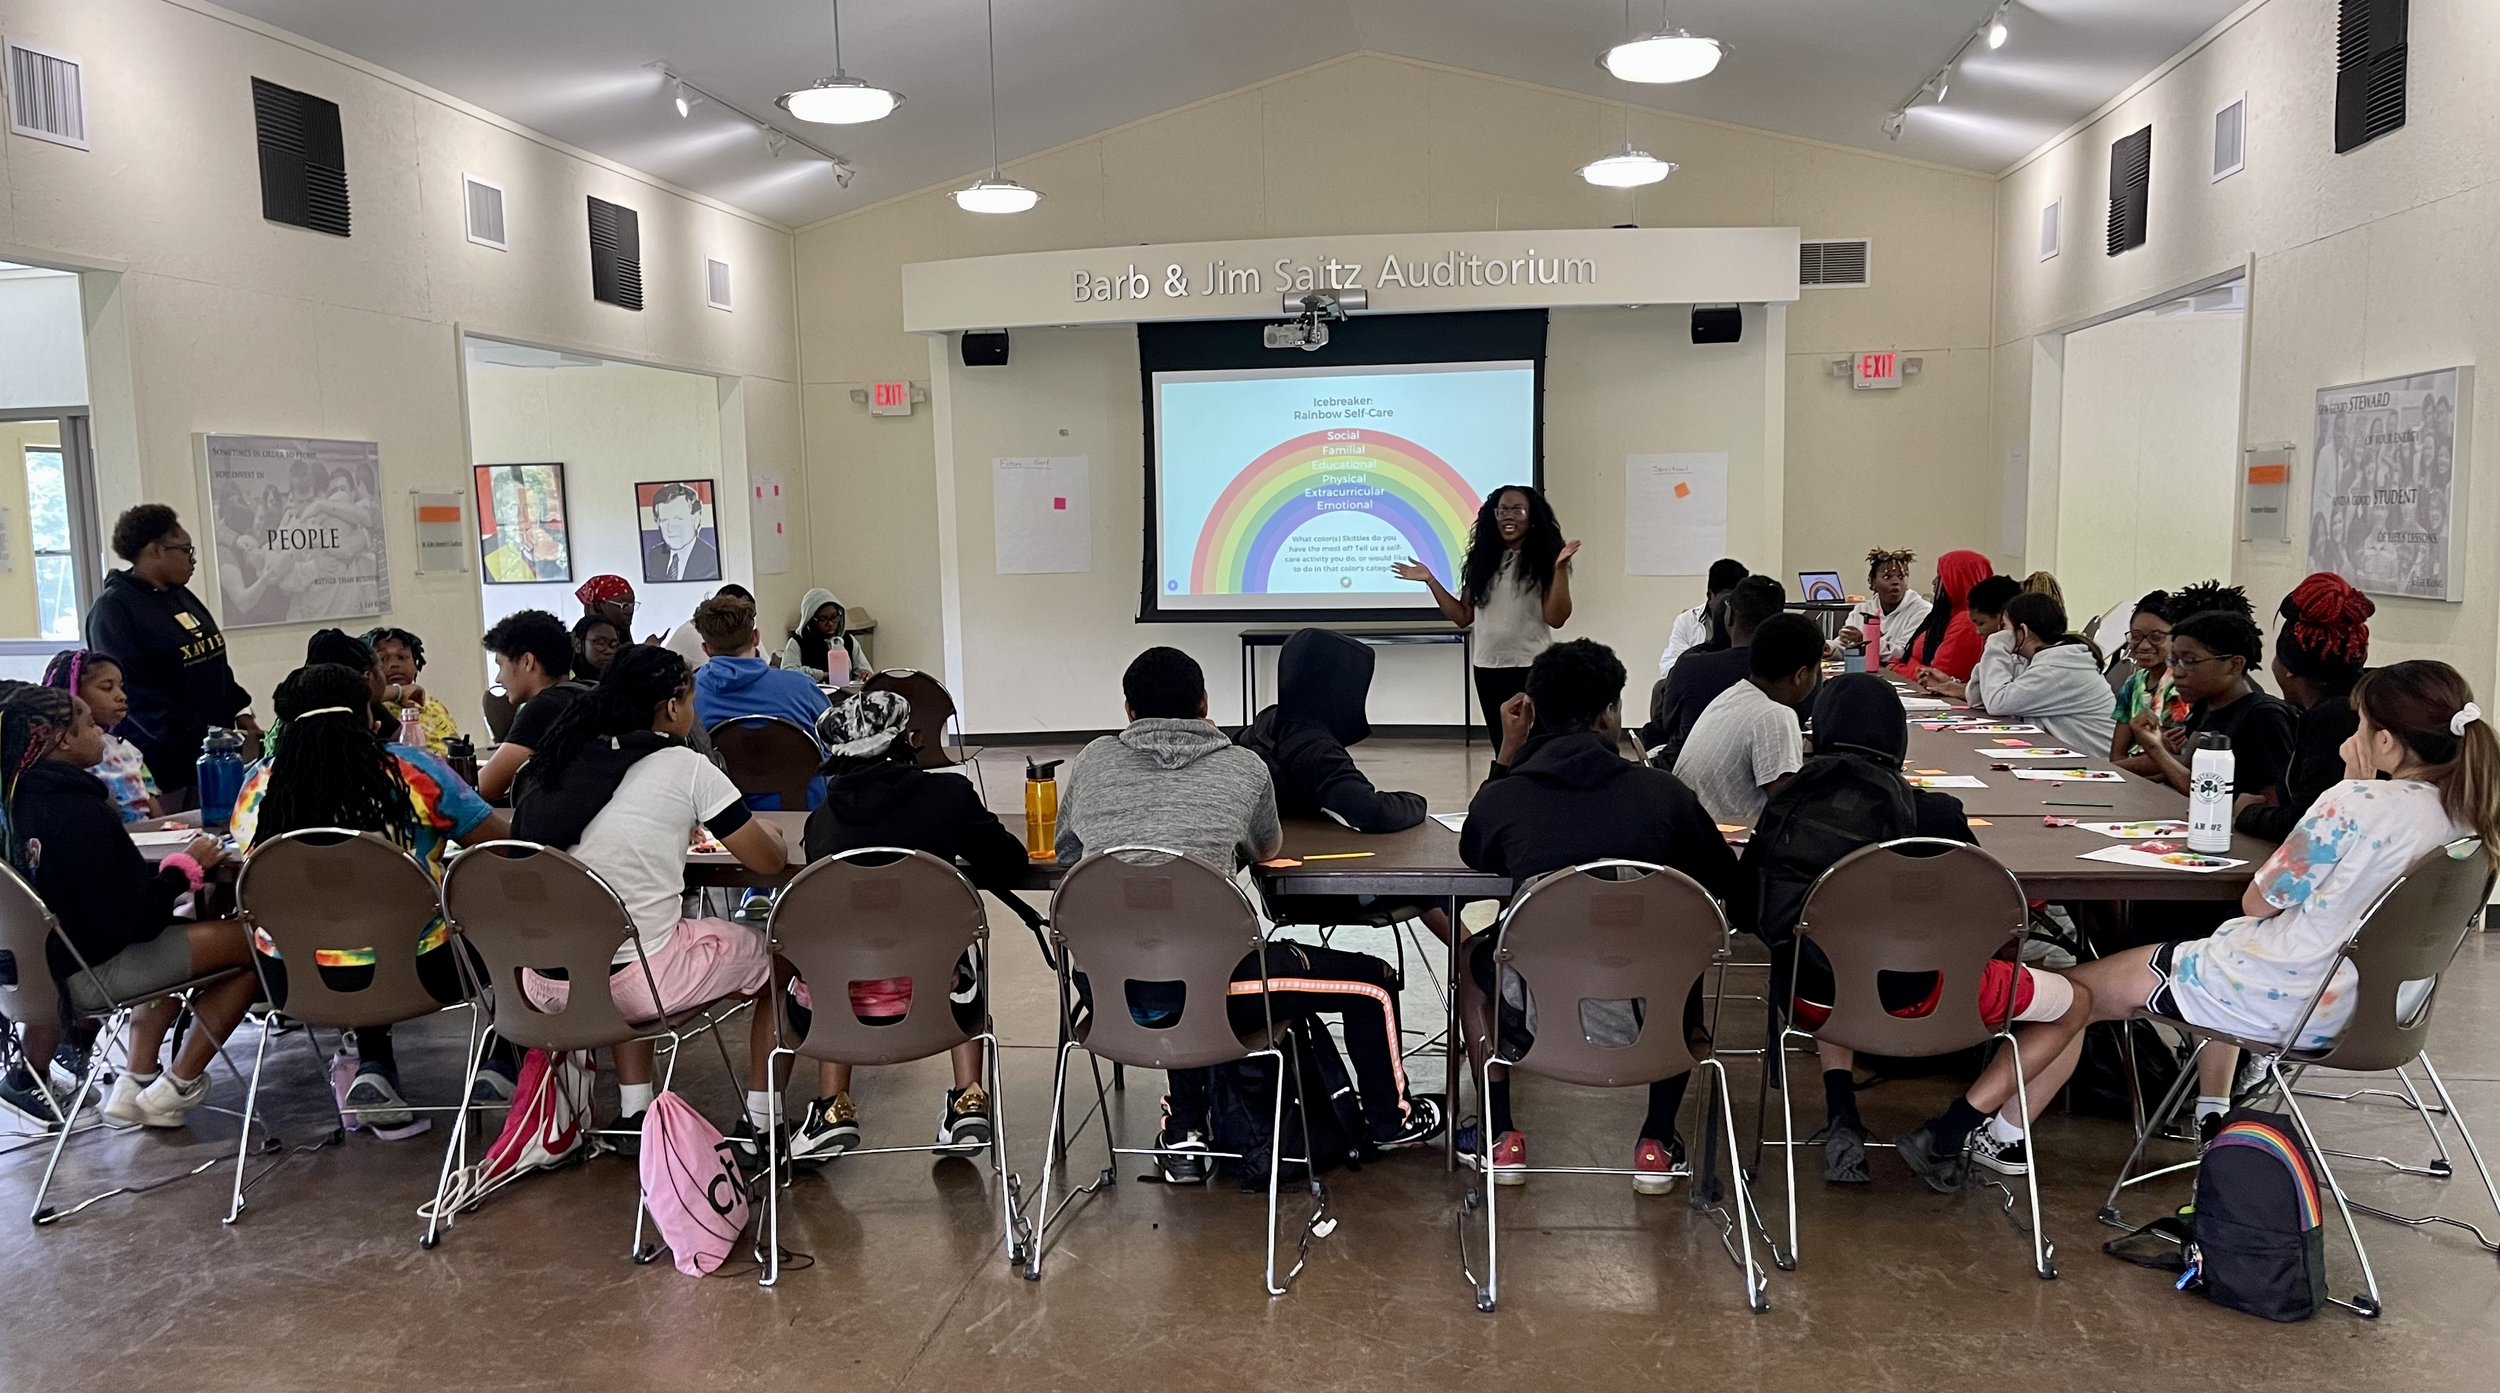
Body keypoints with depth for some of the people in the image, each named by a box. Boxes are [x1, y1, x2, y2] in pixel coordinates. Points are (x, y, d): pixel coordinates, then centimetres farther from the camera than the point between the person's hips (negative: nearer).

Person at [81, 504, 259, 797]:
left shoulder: (181, 595, 14)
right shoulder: (113, 608, -10)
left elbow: (214, 663, 21)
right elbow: (132, 689, -19)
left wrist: (239, 711, 8)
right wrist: (197, 736, -23)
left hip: (212, 750, 7)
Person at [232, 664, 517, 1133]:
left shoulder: (259, 782, -1)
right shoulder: (409, 771, -10)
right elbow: (504, 841, -4)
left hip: (295, 984, 4)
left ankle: (373, 1072, 22)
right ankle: (503, 1067, 21)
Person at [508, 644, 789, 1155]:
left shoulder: (562, 762, 8)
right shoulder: (685, 768, -6)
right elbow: (769, 861, -1)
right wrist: (766, 830, 22)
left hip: (544, 986, 6)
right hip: (631, 982, -5)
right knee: (769, 953, 20)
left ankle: (634, 1114, 34)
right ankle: (760, 1121, 25)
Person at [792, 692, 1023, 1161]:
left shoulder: (821, 818, 4)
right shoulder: (949, 794, -3)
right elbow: (1010, 863, 8)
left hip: (844, 1000, 1)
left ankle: (833, 1106, 28)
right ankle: (969, 1102, 26)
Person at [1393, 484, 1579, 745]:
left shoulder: (1544, 561, -4)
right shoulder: (1482, 560, 10)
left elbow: (1556, 618, -12)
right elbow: (1463, 617, 11)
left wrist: (1560, 569, -22)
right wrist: (1430, 579, 5)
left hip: (1531, 667, -5)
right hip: (1488, 668, 5)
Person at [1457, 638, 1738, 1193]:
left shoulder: (1502, 797, -5)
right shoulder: (1663, 791, -4)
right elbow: (1725, 882, 12)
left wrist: (1506, 754, 18)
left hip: (1538, 1022, 0)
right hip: (1646, 1020, 1)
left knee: (1474, 955, 33)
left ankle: (1501, 1139, 30)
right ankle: (1657, 1144, 33)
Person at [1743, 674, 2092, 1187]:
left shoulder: (1786, 804, 3)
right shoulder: (1931, 812, -5)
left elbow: (1745, 909, 9)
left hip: (1809, 998, 4)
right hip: (1909, 998, -4)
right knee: (2075, 1004, 20)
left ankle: (1840, 1119, 22)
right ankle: (1944, 1139, 11)